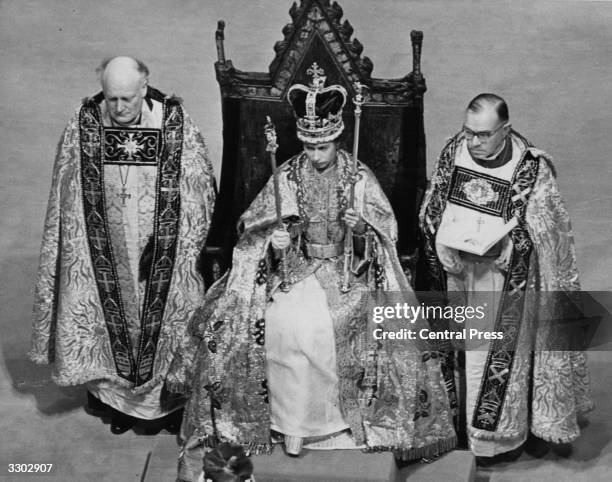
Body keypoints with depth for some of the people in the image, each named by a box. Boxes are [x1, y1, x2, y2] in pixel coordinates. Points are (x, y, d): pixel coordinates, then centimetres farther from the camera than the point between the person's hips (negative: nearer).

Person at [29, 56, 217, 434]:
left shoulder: (175, 123, -11)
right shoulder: (85, 125, -7)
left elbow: (200, 189, -4)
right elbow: (68, 196, 2)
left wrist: (166, 240, -7)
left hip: (163, 252, -1)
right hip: (105, 253, 1)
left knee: (164, 318, 10)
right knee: (112, 316, 12)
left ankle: (170, 396, 30)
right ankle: (115, 398, 31)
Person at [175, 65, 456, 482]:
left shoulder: (361, 178, 0)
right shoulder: (287, 176, 2)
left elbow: (384, 237, 1)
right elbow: (257, 233, 6)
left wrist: (361, 230, -20)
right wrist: (275, 241, -15)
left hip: (349, 272, 0)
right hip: (296, 268, 1)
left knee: (346, 322, -24)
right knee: (288, 324, -22)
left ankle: (354, 413, -1)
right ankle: (291, 426, -5)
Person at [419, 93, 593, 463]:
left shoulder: (531, 169, -18)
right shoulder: (454, 152, -6)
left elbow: (543, 236, -12)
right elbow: (432, 209, 6)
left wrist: (493, 243, -21)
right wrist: (443, 242, -5)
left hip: (507, 283, -4)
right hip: (460, 276, 4)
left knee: (502, 352, 7)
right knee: (469, 349, 18)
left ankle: (501, 434, 26)